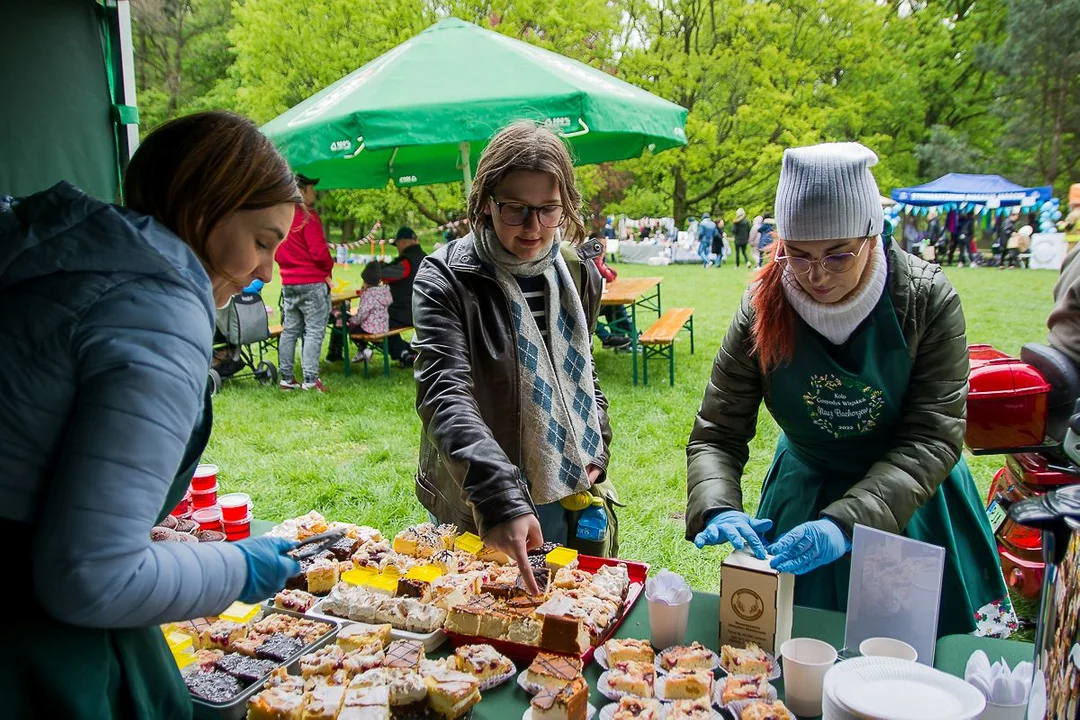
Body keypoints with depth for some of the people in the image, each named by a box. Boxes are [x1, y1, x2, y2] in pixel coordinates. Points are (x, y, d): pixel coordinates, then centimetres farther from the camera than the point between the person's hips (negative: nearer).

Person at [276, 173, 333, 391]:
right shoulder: (308, 217, -14)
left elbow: (275, 252, 15)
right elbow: (318, 251, -17)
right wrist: (328, 269, -1)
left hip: (288, 283, 8)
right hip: (312, 283, -8)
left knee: (289, 331, 13)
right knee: (314, 332, -4)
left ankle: (286, 377, 16)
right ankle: (310, 379, -6)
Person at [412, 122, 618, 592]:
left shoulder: (579, 273, 1)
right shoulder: (446, 278, -16)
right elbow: (444, 394, -28)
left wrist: (597, 450, 4)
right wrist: (500, 498, -40)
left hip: (571, 500, 4)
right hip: (477, 507, -4)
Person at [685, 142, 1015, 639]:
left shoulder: (927, 300, -20)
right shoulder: (762, 311, -18)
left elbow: (933, 437, -24)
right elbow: (715, 435, -15)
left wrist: (846, 522, -37)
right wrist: (718, 509, -36)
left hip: (911, 504, 0)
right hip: (804, 496, 1)